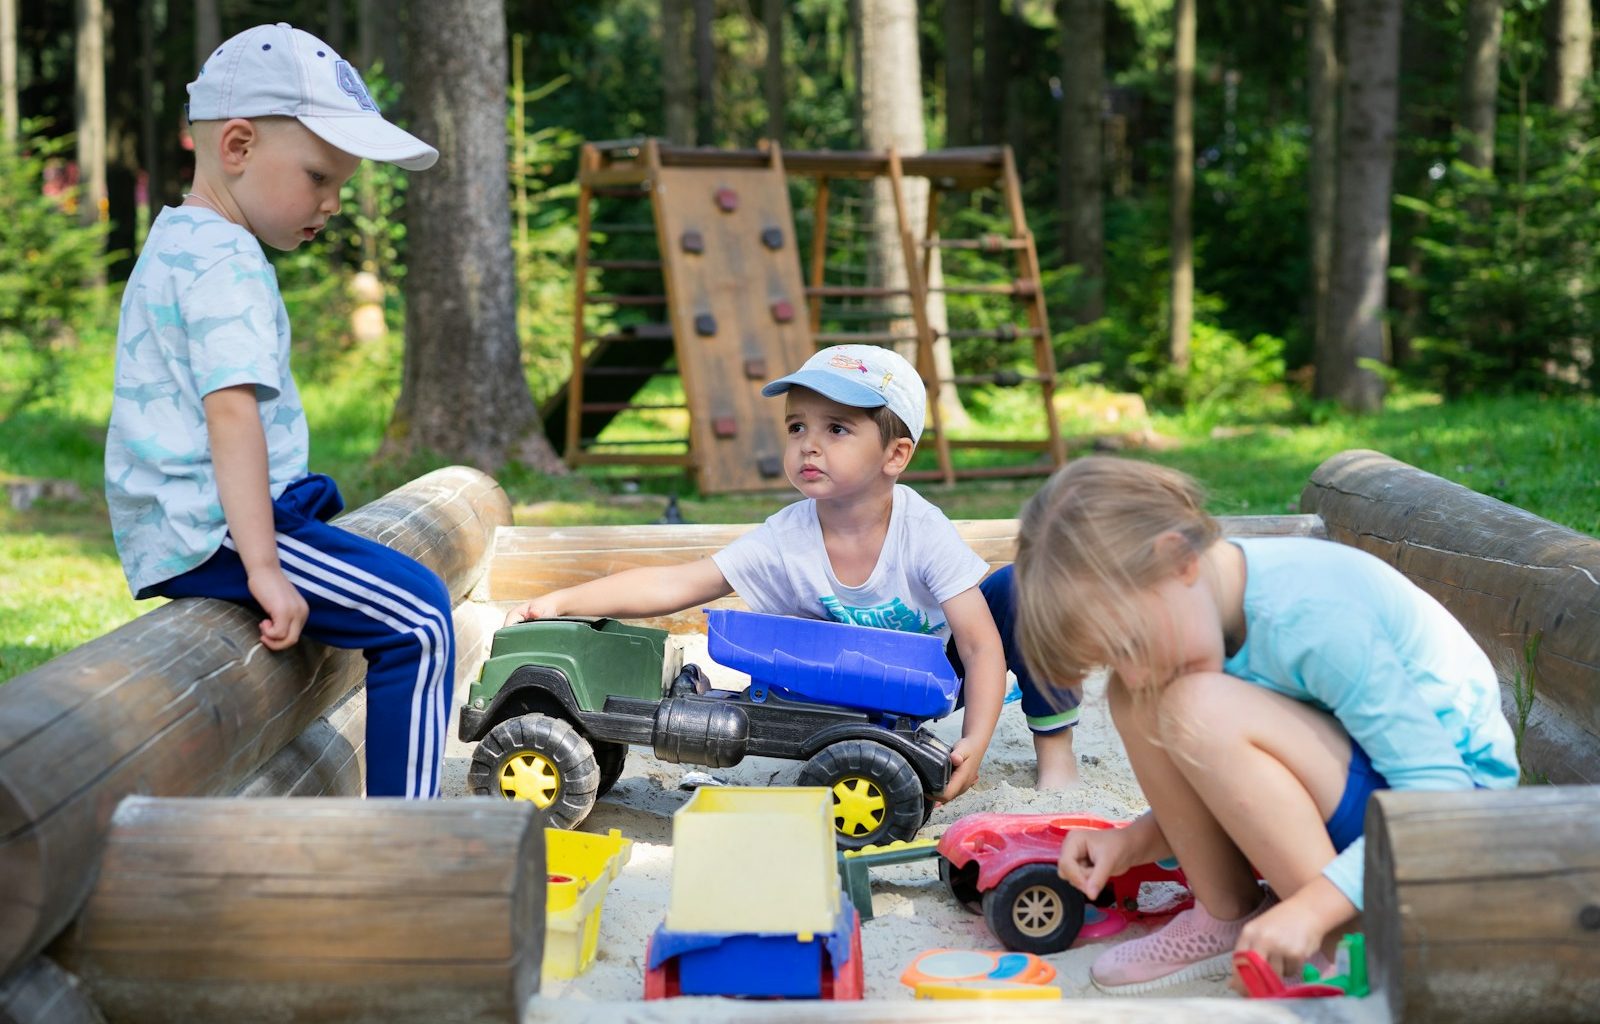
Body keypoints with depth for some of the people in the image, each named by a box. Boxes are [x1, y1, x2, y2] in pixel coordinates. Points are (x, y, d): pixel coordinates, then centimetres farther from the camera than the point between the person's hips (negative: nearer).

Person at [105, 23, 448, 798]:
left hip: (160, 533, 11)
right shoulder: (226, 261, -15)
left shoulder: (172, 242, 18)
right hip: (211, 527, -11)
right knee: (417, 619, -14)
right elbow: (232, 411, -26)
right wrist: (261, 567, -30)